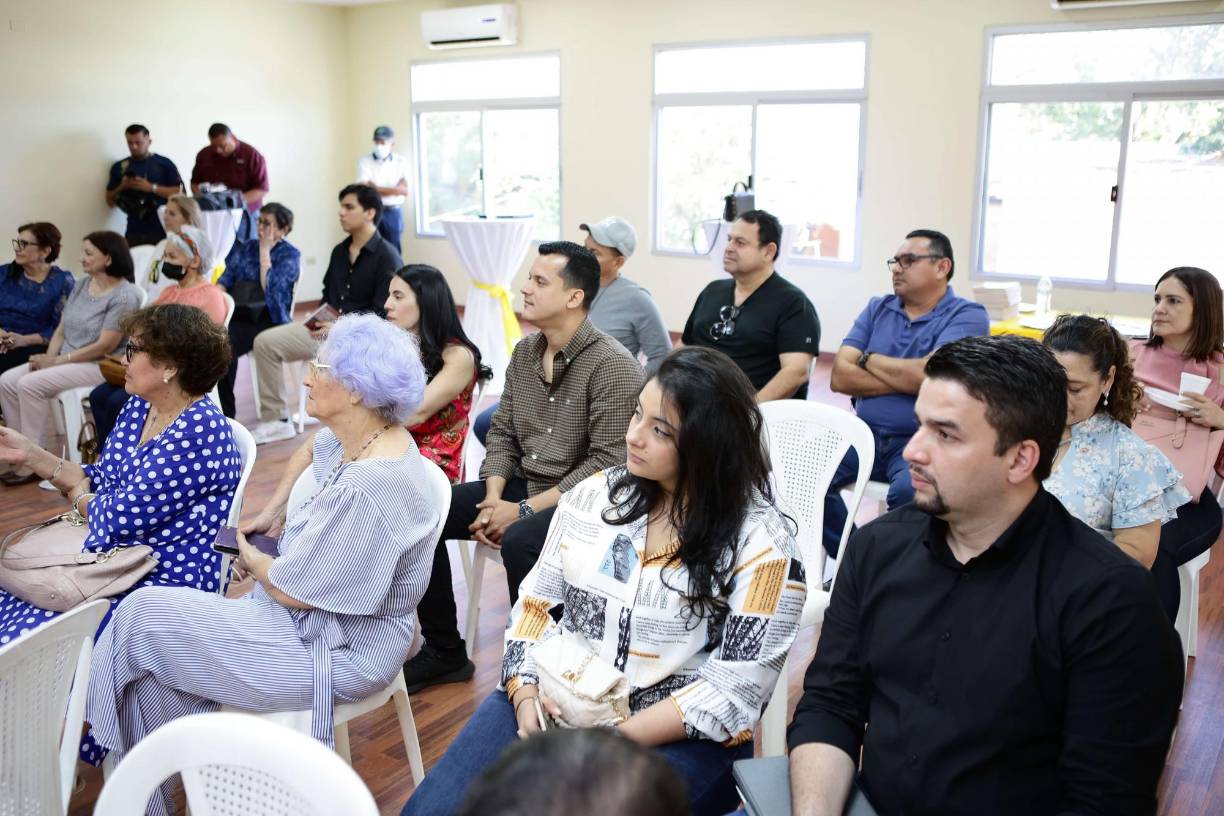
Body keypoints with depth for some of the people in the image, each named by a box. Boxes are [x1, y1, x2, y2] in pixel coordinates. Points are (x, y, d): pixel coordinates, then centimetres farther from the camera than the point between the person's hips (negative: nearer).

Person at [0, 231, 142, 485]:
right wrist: (48, 357, -6)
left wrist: (57, 361, -16)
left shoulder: (125, 296, -14)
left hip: (100, 367, -8)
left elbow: (105, 346, -18)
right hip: (66, 361, 8)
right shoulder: (81, 286, 11)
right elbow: (61, 330, 13)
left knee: (30, 384, -24)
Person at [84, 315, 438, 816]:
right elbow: (312, 451, 24)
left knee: (146, 616, -3)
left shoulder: (367, 488, -31)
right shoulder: (355, 438, -2)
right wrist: (273, 511, 14)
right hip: (317, 615, 9)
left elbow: (293, 589, -22)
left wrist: (253, 562, -1)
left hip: (339, 651, -9)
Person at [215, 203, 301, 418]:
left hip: (266, 319, -5)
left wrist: (265, 250, -4)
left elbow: (270, 287, -9)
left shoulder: (290, 255, 6)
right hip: (236, 314, 5)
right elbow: (225, 278, 11)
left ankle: (225, 412, -20)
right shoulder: (243, 248, 22)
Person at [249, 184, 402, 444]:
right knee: (265, 342, -8)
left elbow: (382, 312, -14)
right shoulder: (340, 251, 17)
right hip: (329, 328, 8)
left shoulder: (387, 257, -7)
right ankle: (274, 420, -2)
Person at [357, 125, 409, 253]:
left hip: (393, 213, 1)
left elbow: (404, 190, -5)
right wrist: (393, 190, -11)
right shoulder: (364, 161, 1)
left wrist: (377, 188, -9)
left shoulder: (401, 162, 5)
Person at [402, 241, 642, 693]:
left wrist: (525, 510, -22)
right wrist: (493, 498, -7)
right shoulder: (524, 352, 7)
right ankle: (443, 652, 8)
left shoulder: (613, 366, -17)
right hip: (523, 484, 8)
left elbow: (608, 462, -22)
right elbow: (502, 432, 11)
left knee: (520, 542, -37)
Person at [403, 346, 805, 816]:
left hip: (675, 740, -4)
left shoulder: (761, 542, -12)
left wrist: (612, 739, -20)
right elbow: (538, 602, 7)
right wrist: (526, 698, -9)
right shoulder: (596, 494, 3)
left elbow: (735, 689, -15)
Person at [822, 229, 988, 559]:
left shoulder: (968, 316, -1)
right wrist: (908, 379, -8)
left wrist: (869, 359, -1)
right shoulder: (877, 309, 14)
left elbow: (930, 375, -18)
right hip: (866, 435, 5)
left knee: (909, 493, -34)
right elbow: (840, 377, 2)